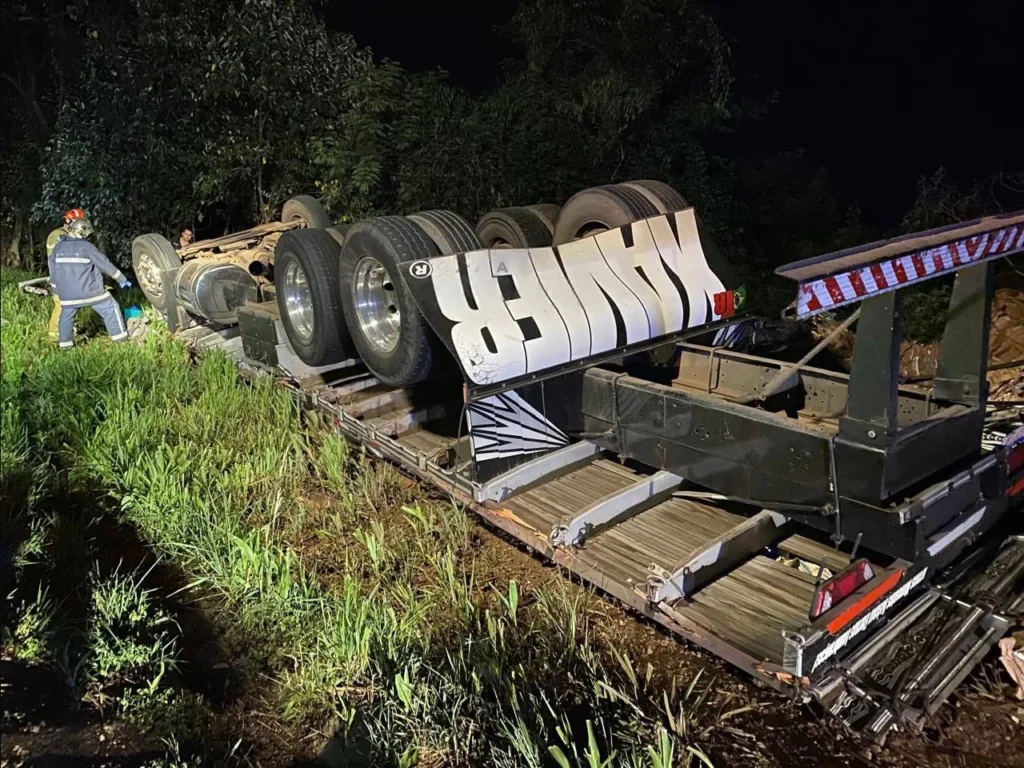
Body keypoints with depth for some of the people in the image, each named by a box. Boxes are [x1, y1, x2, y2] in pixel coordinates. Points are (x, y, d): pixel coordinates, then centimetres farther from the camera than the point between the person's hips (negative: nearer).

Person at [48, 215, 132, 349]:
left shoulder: (58, 246, 8)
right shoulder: (86, 246, -9)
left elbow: (53, 271, 14)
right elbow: (105, 264, -6)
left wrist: (56, 290, 25)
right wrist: (122, 279, 1)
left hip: (67, 293, 5)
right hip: (90, 290, -5)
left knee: (66, 316, 20)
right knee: (110, 308, 7)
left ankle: (65, 343, 20)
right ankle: (120, 337, 8)